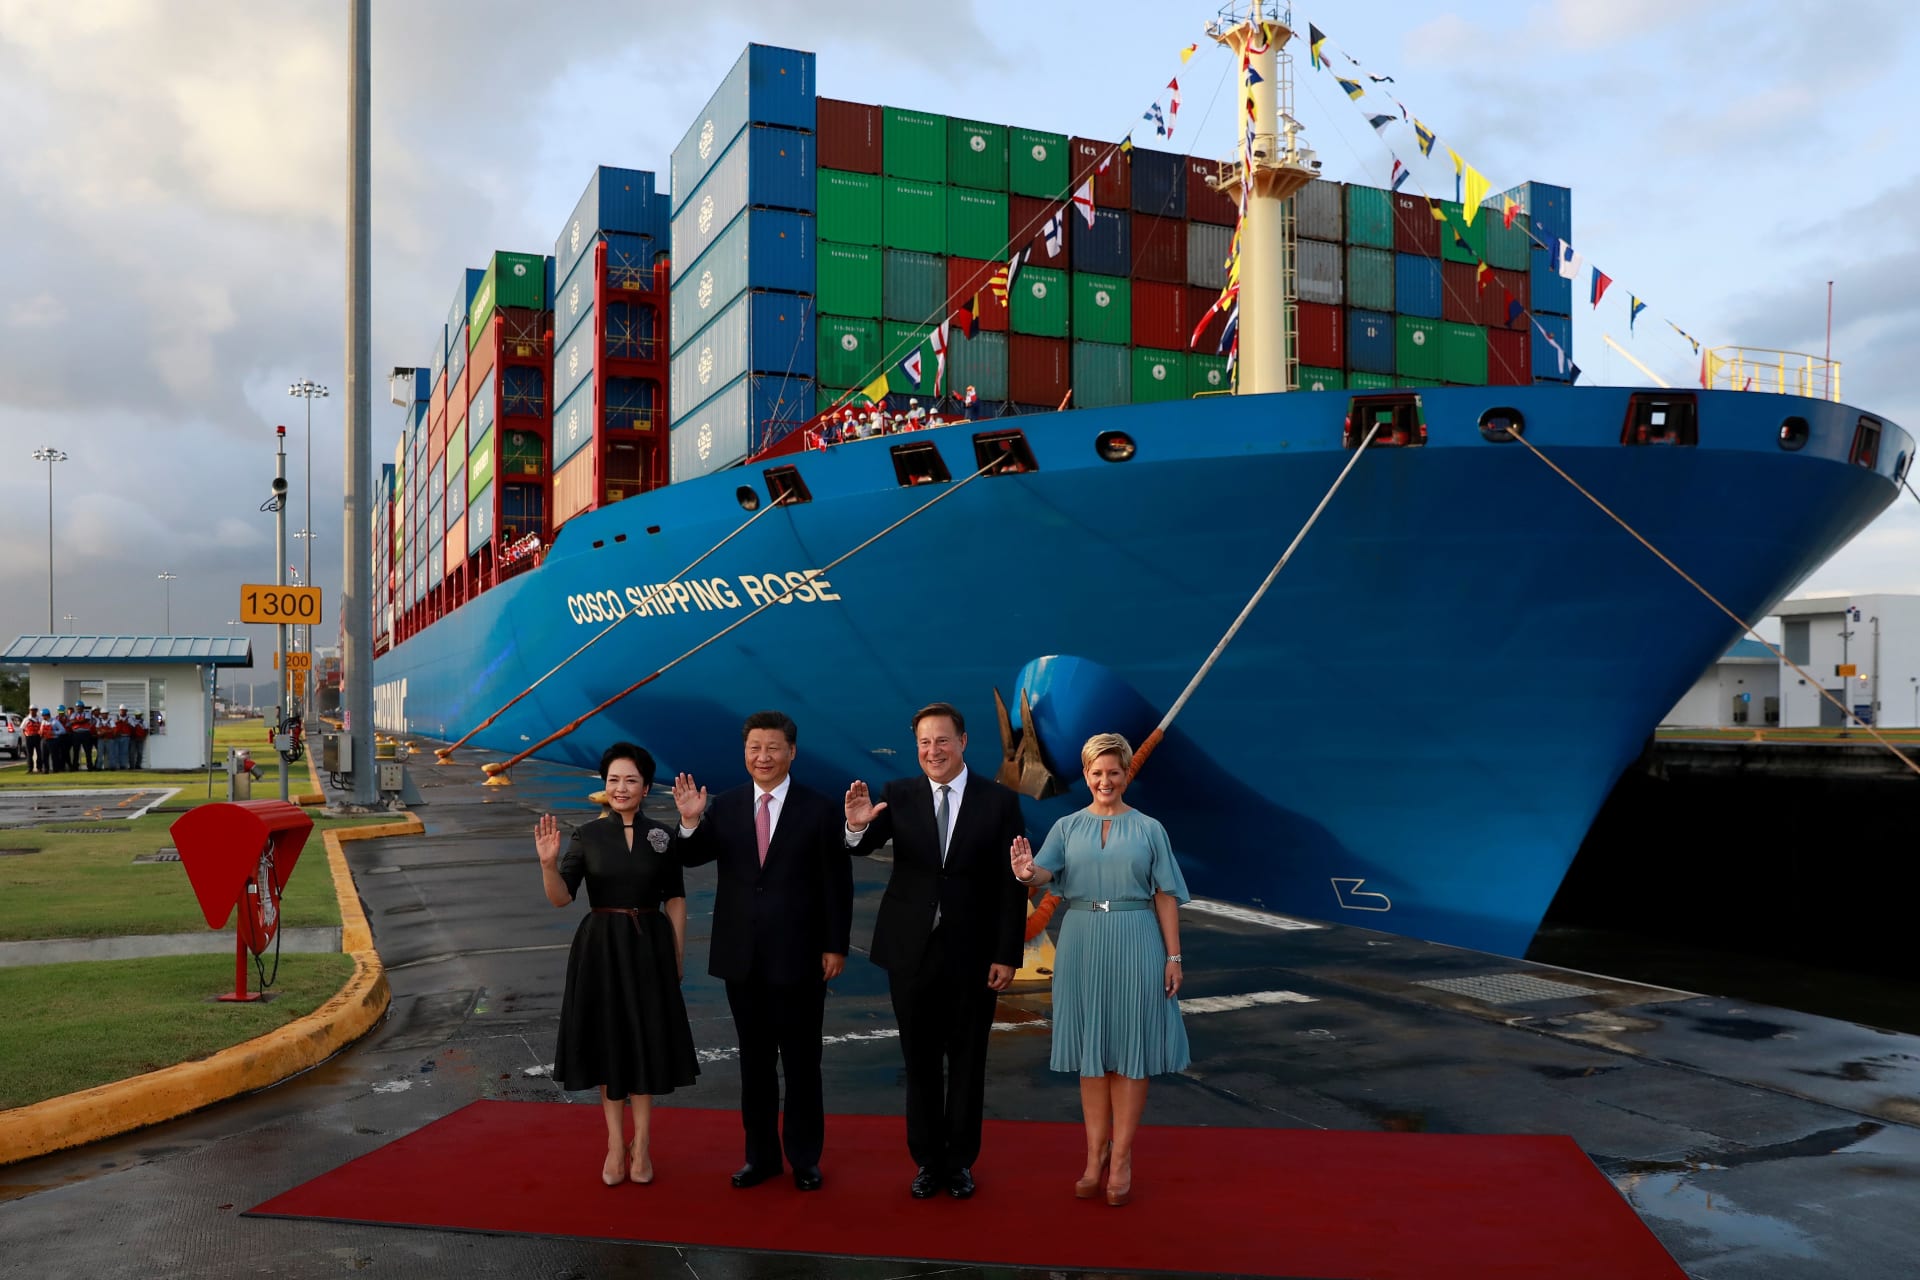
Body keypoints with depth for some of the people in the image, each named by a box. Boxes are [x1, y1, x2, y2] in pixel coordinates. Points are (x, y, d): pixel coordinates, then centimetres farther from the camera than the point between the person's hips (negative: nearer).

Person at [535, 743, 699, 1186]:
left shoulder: (661, 837, -1)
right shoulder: (587, 835, -2)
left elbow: (675, 899, 4)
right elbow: (561, 898, -8)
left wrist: (678, 954, 1)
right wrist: (548, 863, -26)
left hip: (649, 948, 0)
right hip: (600, 948, 0)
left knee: (646, 1042, 7)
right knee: (608, 1042, 8)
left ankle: (640, 1144, 20)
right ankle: (615, 1145, 21)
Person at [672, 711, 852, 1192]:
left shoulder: (819, 810, -6)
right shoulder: (725, 806, 3)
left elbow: (837, 885, -5)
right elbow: (691, 859, -4)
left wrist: (835, 947, -7)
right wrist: (690, 822, -22)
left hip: (798, 958, -3)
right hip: (742, 957, 3)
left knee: (801, 1062, 9)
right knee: (755, 1061, 14)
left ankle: (804, 1157, 24)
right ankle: (761, 1154, 27)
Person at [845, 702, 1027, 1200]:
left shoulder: (999, 800, -6)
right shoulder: (899, 795, -3)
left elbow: (1011, 885, -6)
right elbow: (864, 848, -17)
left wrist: (1008, 955, -9)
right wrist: (857, 826, -40)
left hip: (973, 954, -1)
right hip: (912, 952, 1)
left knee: (967, 1061, 13)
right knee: (921, 1061, 13)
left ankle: (960, 1160, 29)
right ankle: (927, 1160, 28)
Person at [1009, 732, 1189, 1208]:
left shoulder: (1149, 829, 2)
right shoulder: (1068, 826, 5)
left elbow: (1165, 896, 1)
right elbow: (1045, 871, -11)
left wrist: (1173, 956, -5)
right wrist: (1027, 873, -34)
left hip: (1136, 945, -1)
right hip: (1082, 944, 1)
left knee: (1129, 1049, 3)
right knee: (1092, 1051, 8)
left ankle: (1121, 1159, 12)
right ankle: (1095, 1155, 17)